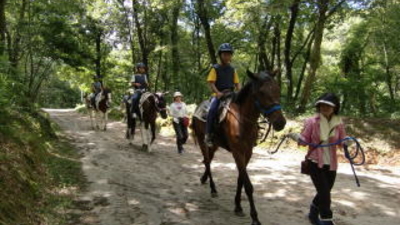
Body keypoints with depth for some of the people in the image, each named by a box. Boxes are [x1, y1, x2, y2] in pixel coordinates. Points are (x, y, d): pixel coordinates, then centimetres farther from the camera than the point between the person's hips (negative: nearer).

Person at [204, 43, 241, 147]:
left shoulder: (232, 70, 15)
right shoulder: (215, 68, 3)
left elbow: (237, 83, 15)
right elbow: (211, 83, -5)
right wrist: (217, 92, -21)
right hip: (218, 94, -4)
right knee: (212, 110, -31)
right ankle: (208, 135, -24)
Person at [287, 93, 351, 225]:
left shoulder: (339, 124, -1)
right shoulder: (312, 122, -8)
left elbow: (342, 142, 7)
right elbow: (305, 140, -5)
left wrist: (347, 142, -15)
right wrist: (296, 137, -25)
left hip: (331, 164, 4)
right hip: (315, 162, -4)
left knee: (324, 192, 16)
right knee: (324, 193, -9)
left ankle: (313, 214, 40)